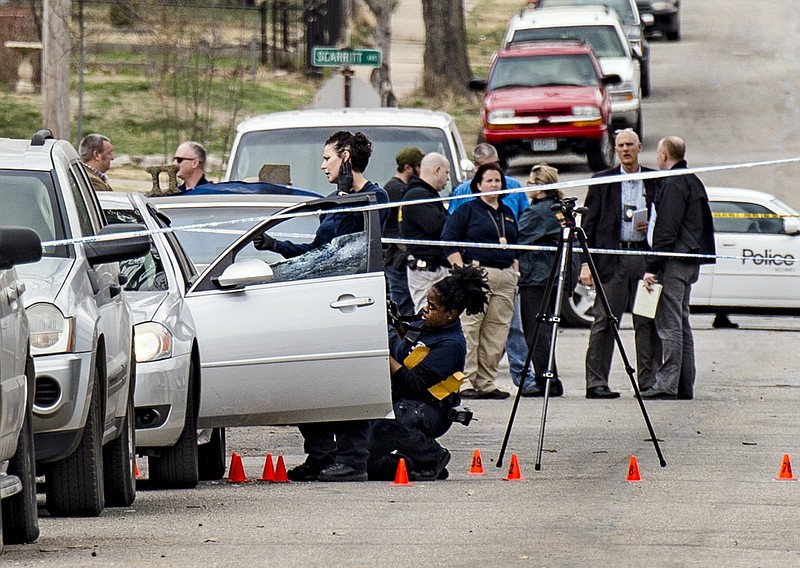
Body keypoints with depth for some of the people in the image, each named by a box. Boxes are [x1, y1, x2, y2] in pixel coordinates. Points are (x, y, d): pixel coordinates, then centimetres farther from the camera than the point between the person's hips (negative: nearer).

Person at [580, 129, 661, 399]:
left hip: (645, 257, 2)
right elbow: (589, 223, 4)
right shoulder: (602, 181, 8)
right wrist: (586, 262, -4)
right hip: (612, 259, -2)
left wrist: (651, 227, -5)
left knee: (647, 323, 1)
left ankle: (648, 381, 6)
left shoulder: (655, 181, 12)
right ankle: (596, 383, -4)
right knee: (604, 322, -4)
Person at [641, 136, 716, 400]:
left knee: (669, 324, -11)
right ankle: (684, 385, 12)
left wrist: (652, 267, -18)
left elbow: (667, 230, -18)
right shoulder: (694, 182, 17)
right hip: (691, 262, 10)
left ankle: (667, 383, -14)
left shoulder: (673, 185, -13)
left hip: (674, 262, -10)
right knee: (681, 323, 12)